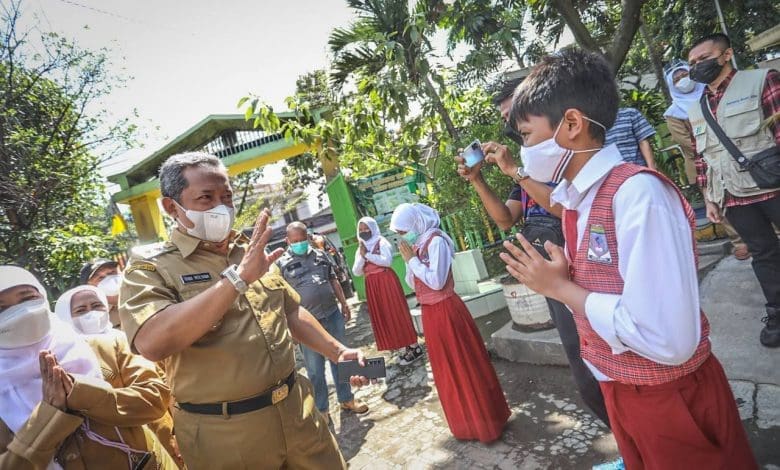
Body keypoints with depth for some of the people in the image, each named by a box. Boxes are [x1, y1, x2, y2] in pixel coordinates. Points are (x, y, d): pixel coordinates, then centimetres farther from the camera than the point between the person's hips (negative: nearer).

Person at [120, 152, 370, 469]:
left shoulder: (251, 253, 8)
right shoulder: (150, 267, -9)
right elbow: (152, 344, -28)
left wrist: (338, 352, 8)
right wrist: (238, 277, -30)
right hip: (223, 433, -5)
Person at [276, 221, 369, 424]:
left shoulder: (320, 254, 8)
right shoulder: (282, 264, -4)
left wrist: (344, 303, 11)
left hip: (333, 315, 4)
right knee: (315, 370, 7)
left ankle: (346, 399, 31)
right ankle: (321, 409, 23)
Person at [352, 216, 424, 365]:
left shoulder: (381, 242, -3)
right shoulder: (360, 249, 13)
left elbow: (387, 261, -19)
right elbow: (356, 272, 5)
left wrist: (367, 255, -15)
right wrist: (361, 256, -9)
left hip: (386, 281, -6)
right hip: (372, 285, 7)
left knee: (396, 313, -5)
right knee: (382, 317, 8)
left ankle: (415, 347, 5)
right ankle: (407, 347, 19)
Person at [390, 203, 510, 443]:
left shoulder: (436, 241, -15)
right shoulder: (415, 245, 7)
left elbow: (437, 281, -23)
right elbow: (412, 283, 10)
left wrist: (412, 259, -16)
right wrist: (409, 260, -4)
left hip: (445, 311, -8)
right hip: (429, 312, 8)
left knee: (465, 366, 4)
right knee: (447, 369, 17)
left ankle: (486, 422, 20)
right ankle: (467, 421, 33)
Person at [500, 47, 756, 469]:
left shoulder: (637, 192, -26)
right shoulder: (576, 198, 0)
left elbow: (668, 340, -32)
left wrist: (560, 288, -23)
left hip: (672, 400, -7)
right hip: (620, 388, 7)